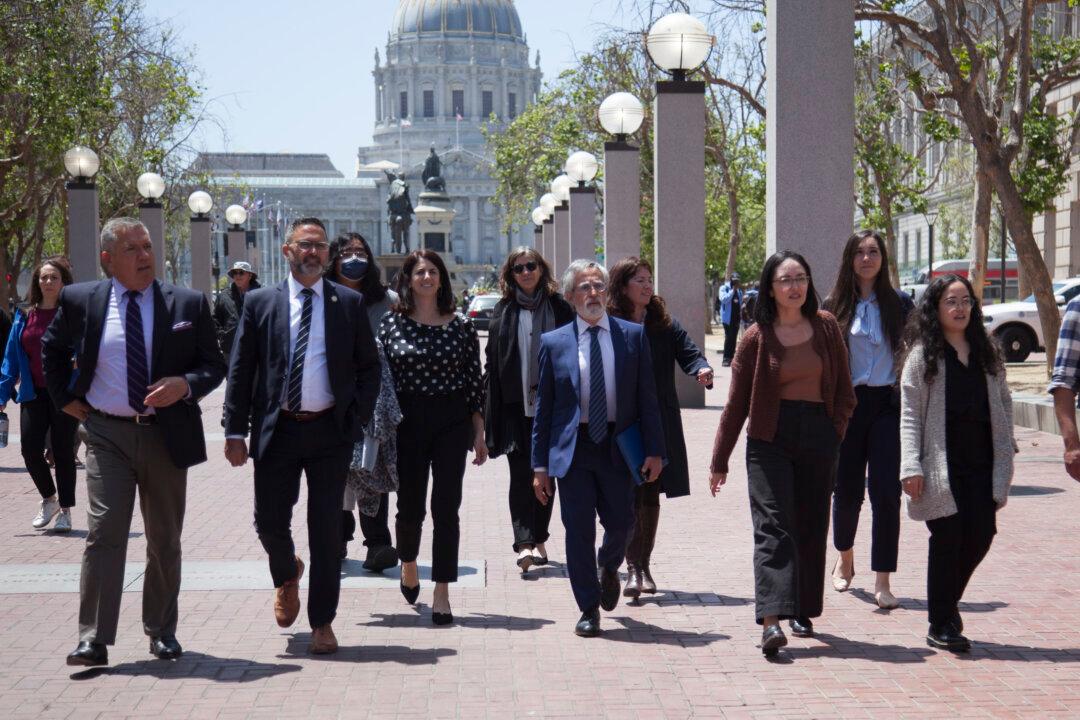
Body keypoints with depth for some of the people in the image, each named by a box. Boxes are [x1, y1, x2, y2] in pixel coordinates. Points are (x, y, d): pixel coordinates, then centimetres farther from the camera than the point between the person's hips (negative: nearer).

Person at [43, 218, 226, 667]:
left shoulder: (188, 304, 1)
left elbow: (214, 365, 3)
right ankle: (94, 640, -8)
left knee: (165, 539, 10)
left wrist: (185, 385, -16)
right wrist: (65, 398, 9)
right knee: (103, 533, -10)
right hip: (106, 434, -1)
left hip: (167, 435, 1)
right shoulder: (80, 301, 2)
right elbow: (52, 349, 19)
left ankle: (161, 631, 25)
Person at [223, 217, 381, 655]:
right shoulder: (260, 303, 4)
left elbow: (369, 367, 9)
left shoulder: (349, 303, 5)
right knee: (269, 523, 4)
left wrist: (359, 418, -2)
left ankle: (322, 622, 13)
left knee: (327, 530, 2)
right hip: (277, 430, 0)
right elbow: (240, 371, 4)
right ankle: (287, 576, 38)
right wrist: (236, 431, -2)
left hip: (330, 430, 0)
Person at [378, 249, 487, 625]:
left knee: (446, 509, -3)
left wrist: (479, 433, 2)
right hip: (407, 422, 0)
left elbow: (474, 382, 5)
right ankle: (408, 564, 37)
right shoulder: (392, 323, 2)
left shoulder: (461, 326, 4)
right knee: (410, 506, 6)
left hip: (452, 424, 0)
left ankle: (442, 594, 3)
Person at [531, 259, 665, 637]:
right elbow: (543, 407, 4)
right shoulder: (554, 342, 2)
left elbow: (647, 397, 3)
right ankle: (589, 609, 15)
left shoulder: (633, 336, 3)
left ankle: (608, 567, 38)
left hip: (618, 446, 1)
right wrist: (540, 465, 0)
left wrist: (654, 450, -4)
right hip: (572, 447, 0)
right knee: (579, 531, 1)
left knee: (621, 522, 3)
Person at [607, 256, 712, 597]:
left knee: (650, 497, 10)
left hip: (660, 425, 3)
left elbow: (687, 350, -5)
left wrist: (701, 368, -27)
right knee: (629, 498, -6)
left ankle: (643, 567, 21)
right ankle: (633, 569, -2)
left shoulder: (664, 323, 7)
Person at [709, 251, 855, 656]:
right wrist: (720, 461, 4)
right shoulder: (757, 337, 0)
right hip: (769, 438, -2)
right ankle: (771, 619, -22)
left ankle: (802, 610, 23)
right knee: (772, 525, -13)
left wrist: (834, 432, -1)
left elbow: (844, 391, 12)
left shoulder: (826, 327, 5)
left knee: (811, 527, 9)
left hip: (818, 437, 3)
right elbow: (736, 403, 4)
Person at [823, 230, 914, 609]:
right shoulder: (835, 305, 6)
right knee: (847, 489, 8)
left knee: (886, 492, -8)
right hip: (847, 405, 1)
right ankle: (845, 559, 35)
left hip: (888, 406, -1)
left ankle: (883, 582, -5)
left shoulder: (899, 303, 5)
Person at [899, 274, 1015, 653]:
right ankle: (941, 625, 9)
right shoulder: (922, 355, 0)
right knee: (947, 539, -3)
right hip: (941, 464, -4)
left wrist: (1005, 453, 5)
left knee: (981, 536, 0)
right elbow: (909, 415, -4)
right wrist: (911, 467, -13)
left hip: (981, 464, 4)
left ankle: (948, 602, 26)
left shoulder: (987, 352, 13)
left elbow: (1004, 403, 15)